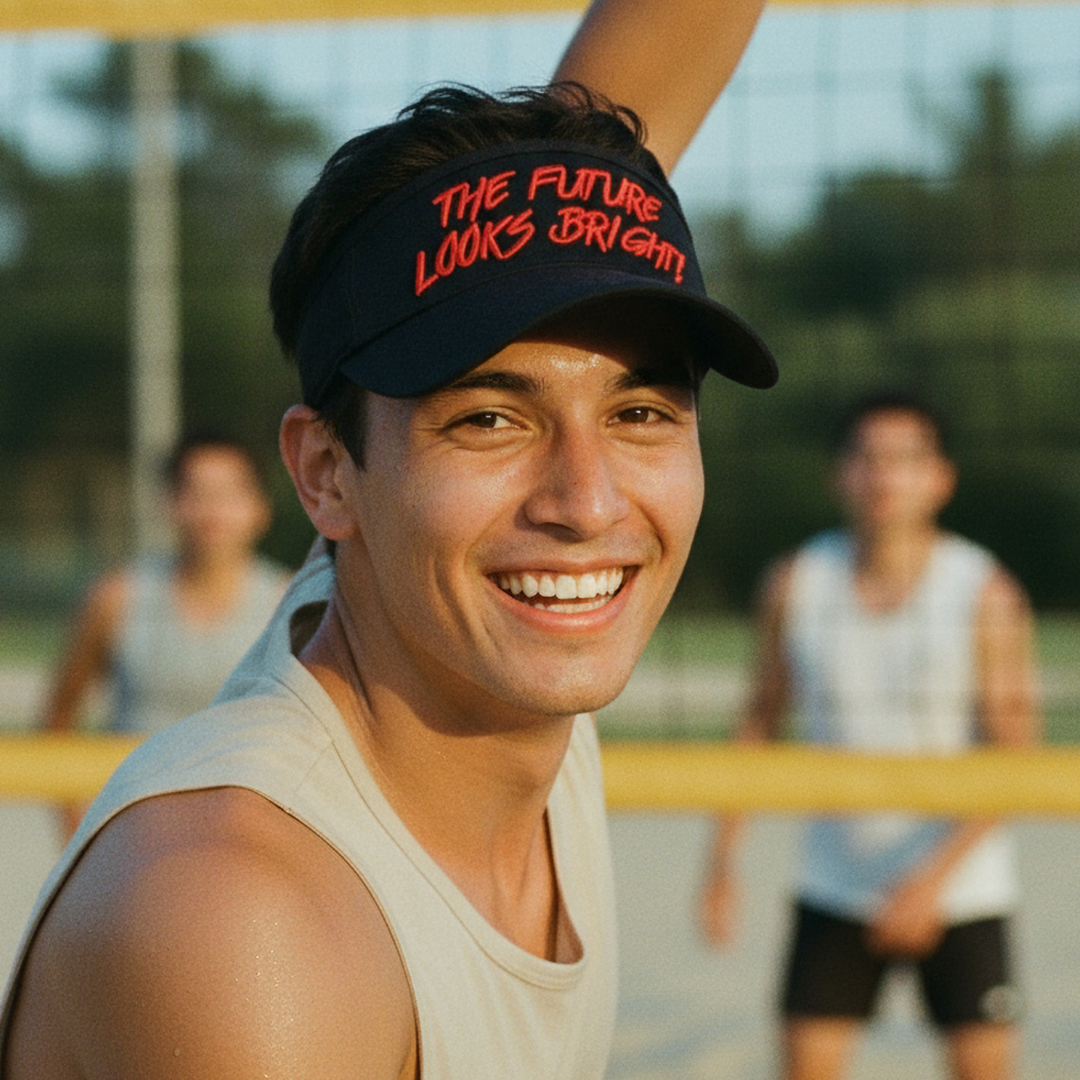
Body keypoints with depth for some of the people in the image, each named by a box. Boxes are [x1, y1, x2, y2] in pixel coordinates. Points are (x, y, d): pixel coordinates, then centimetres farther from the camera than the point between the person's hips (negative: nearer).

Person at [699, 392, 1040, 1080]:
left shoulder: (987, 594, -11)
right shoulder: (796, 585, -2)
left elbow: (1014, 757, -14)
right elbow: (762, 719, 9)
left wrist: (935, 875, -23)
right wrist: (723, 858, 5)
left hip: (962, 891, -2)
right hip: (836, 887, 2)